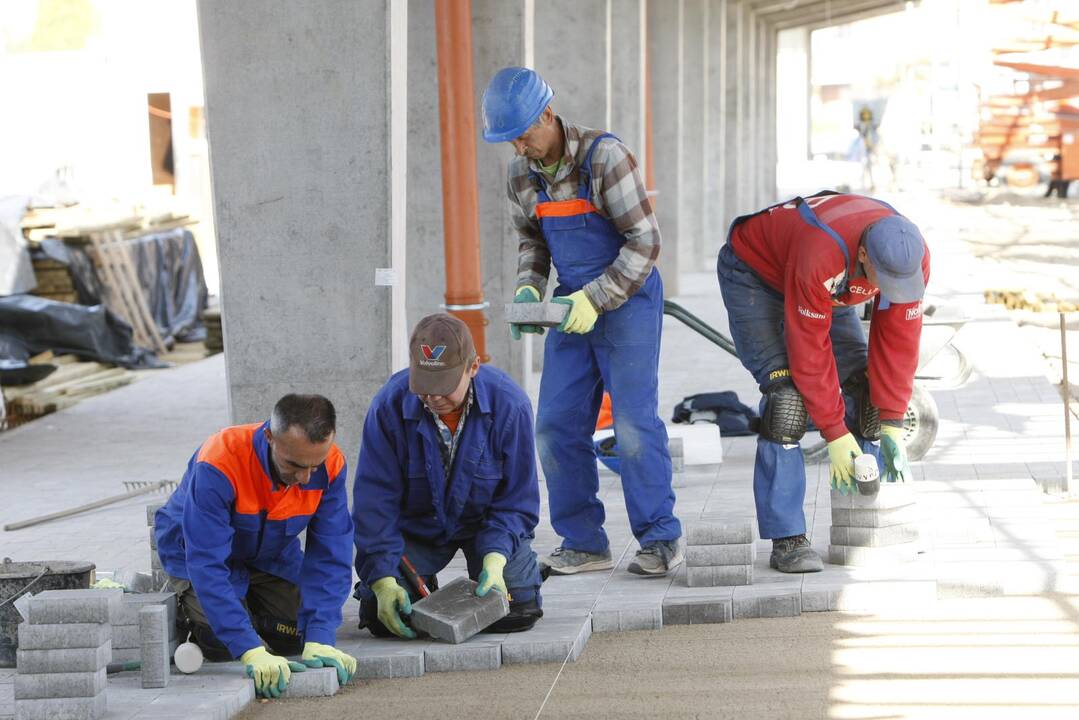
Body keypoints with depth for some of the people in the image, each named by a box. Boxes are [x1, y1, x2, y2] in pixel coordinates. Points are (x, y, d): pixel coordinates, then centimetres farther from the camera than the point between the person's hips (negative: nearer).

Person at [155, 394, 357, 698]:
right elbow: (207, 563, -42)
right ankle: (182, 602, 13)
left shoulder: (331, 465, -27)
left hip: (272, 556, 4)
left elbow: (330, 557, -24)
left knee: (293, 638, -9)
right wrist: (252, 651, -48)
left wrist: (320, 640, -36)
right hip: (199, 551, -4)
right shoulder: (218, 464, -40)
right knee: (221, 644, -21)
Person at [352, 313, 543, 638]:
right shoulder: (388, 406, -24)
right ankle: (424, 588, 21)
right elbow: (374, 500, -18)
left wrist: (496, 558, -33)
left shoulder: (509, 404, -24)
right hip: (415, 524, 1)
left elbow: (517, 499, -17)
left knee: (516, 612, -19)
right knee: (382, 617, -16)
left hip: (487, 521, 0)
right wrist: (383, 579, -26)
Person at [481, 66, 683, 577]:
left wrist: (595, 299, -23)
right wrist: (528, 290, -3)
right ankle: (583, 542, 11)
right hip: (573, 305, 6)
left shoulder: (605, 157, -18)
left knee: (633, 424, -11)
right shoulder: (522, 172, 2)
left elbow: (645, 241, -17)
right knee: (556, 426, 1)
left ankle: (661, 539, 0)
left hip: (627, 301, -6)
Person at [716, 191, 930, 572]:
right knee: (787, 397, -21)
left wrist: (892, 423, -18)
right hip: (753, 273, -6)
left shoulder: (912, 258, -26)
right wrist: (834, 434, -30)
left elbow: (897, 340, -16)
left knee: (868, 391, -3)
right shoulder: (822, 257, -44)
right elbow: (810, 349, -36)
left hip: (829, 288, 6)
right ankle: (787, 540, -18)